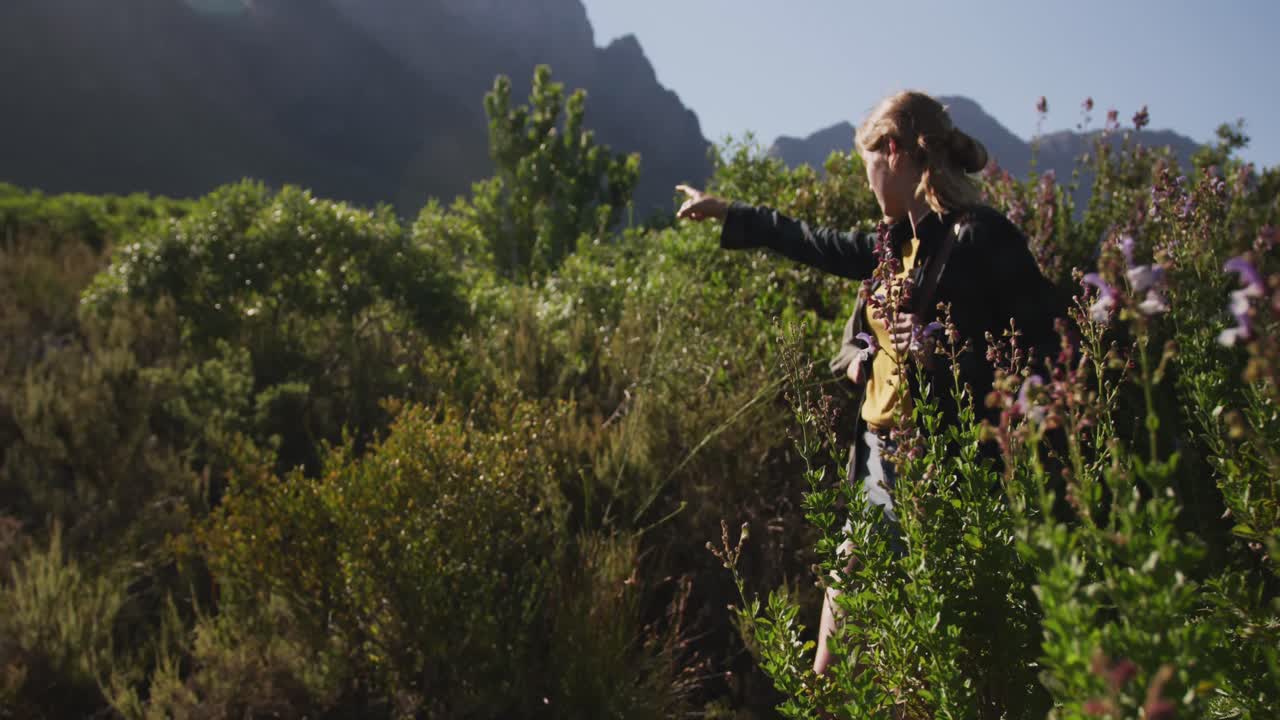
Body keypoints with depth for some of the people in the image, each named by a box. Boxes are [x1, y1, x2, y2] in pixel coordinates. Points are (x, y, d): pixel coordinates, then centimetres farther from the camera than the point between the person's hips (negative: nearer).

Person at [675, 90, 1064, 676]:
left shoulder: (981, 236, -13)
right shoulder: (898, 241, 11)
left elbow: (1045, 346, -13)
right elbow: (823, 245, 26)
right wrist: (724, 212, 35)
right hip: (881, 463, 8)